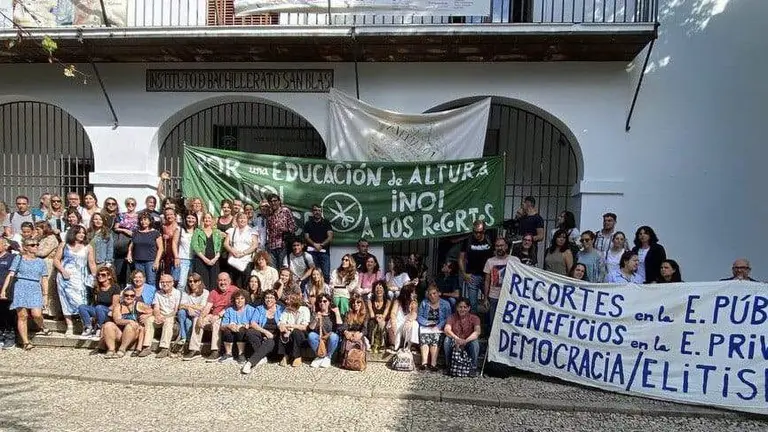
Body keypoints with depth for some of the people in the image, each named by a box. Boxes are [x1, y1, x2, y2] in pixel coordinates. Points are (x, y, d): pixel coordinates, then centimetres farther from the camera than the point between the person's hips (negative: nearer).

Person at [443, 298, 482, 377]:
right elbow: (446, 330, -19)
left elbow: (477, 332, -23)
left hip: (467, 345, -1)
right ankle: (448, 365, -9)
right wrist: (456, 339, -39)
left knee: (475, 342, -32)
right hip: (454, 344, 1)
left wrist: (465, 341, -39)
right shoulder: (452, 317, -1)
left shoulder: (474, 318, -5)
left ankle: (474, 368, -13)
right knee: (447, 339, -28)